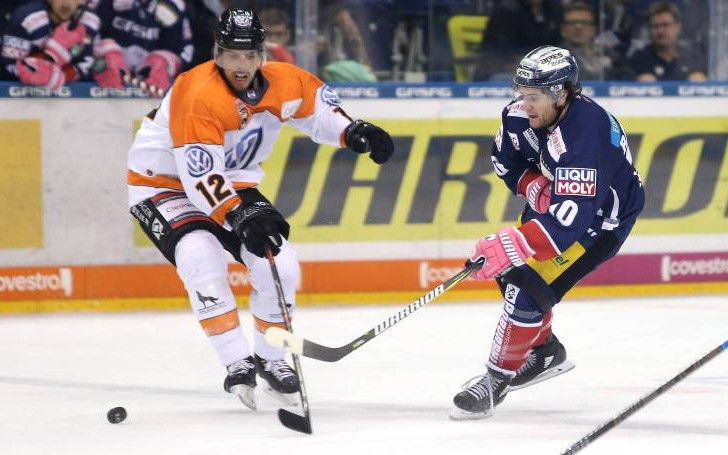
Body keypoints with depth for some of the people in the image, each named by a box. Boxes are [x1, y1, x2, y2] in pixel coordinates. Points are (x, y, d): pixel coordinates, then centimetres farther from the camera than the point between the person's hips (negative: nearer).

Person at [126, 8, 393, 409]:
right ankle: (238, 364, -25)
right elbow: (199, 175, -35)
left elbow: (317, 104, 8)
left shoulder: (282, 82, -11)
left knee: (279, 264, -5)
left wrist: (354, 132, -11)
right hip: (163, 181, -6)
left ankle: (270, 358, 16)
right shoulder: (199, 96, -32)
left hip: (231, 184, 7)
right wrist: (241, 215, -45)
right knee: (202, 256, -31)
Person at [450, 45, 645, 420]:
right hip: (556, 197, 9)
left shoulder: (583, 134, -39)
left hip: (602, 217, -9)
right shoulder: (522, 114, -16)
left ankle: (497, 379, -4)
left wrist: (511, 246, -51)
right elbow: (505, 158, 6)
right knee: (507, 270, 10)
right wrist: (533, 185, -13)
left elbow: (569, 219, -45)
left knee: (529, 284, -18)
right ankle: (546, 350, 31)